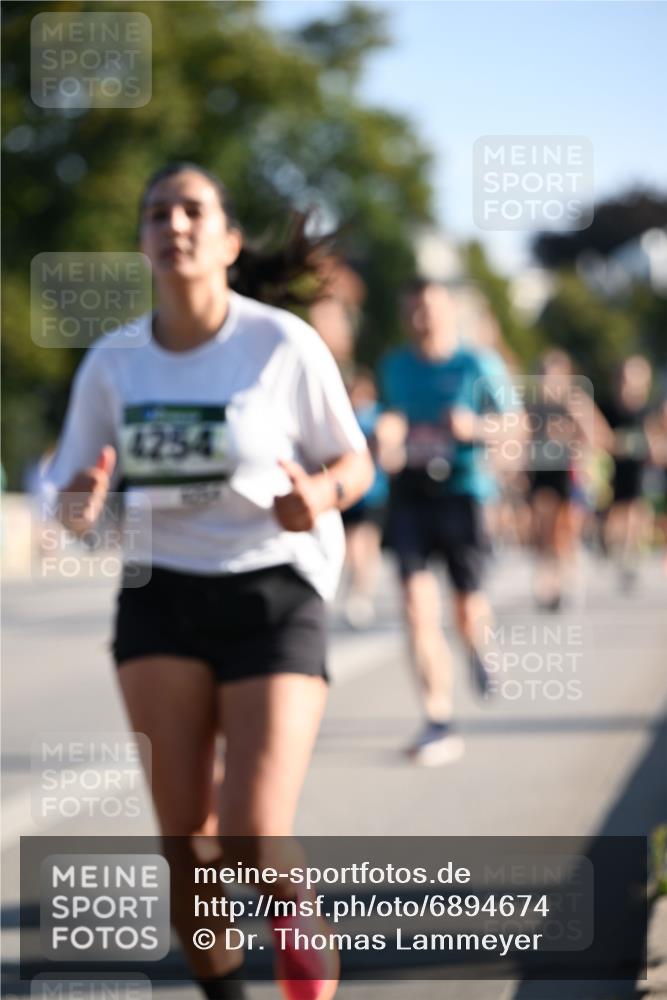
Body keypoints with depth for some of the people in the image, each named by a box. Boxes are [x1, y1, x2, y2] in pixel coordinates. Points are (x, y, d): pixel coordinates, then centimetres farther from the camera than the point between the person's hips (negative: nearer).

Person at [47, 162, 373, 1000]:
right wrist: (83, 503, -20)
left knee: (252, 838, -13)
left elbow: (355, 462, 0)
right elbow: (73, 507, 5)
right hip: (159, 594, 3)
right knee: (182, 831, -1)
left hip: (272, 592, -3)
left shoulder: (284, 345, -10)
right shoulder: (112, 362, 0)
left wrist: (321, 493, -23)